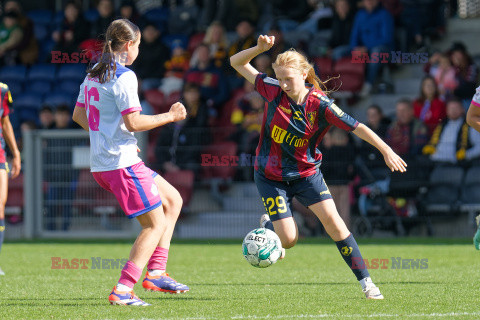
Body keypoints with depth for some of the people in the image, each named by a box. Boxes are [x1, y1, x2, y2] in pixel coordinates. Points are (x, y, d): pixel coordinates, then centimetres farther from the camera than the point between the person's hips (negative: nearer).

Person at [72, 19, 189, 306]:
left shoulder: (93, 75, 14)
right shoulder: (124, 76, -14)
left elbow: (78, 115, 22)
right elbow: (134, 122, -19)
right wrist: (170, 116, -7)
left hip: (100, 163, 10)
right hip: (122, 163, -10)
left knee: (173, 200, 18)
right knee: (156, 224, -2)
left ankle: (156, 272, 11)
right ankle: (122, 291, -9)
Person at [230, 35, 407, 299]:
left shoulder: (320, 105, -17)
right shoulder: (273, 91, -13)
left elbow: (357, 127, -18)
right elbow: (237, 63, -7)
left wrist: (386, 151, -24)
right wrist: (260, 48, -24)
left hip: (307, 173, 0)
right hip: (270, 176, 0)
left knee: (332, 219, -16)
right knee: (288, 240, -8)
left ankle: (365, 281, -8)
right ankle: (268, 226, 31)